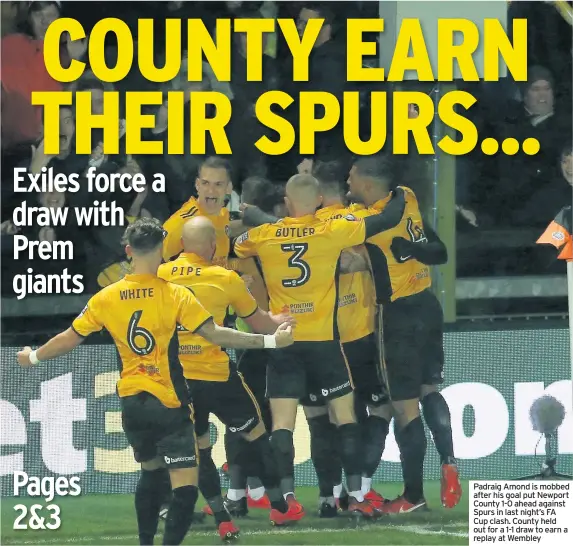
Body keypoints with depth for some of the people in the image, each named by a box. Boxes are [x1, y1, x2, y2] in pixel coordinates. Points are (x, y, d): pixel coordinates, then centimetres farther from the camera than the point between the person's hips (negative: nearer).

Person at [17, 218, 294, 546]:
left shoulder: (106, 299, -1)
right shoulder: (175, 295, -12)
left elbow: (69, 340, 7)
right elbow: (216, 334, -16)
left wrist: (33, 357, 26)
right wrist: (270, 341, -11)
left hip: (132, 402, 6)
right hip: (169, 404, -5)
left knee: (152, 471, 28)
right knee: (186, 486, -8)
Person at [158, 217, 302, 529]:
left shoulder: (161, 276, 1)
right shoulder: (225, 278, -4)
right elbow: (258, 322, 7)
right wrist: (278, 322, 29)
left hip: (175, 375, 2)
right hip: (214, 374, -2)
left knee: (199, 446, 14)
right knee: (255, 433, 16)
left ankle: (221, 520, 7)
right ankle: (279, 507, 22)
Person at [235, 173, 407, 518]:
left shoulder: (262, 236, -1)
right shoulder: (333, 231, -6)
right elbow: (388, 219, -1)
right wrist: (399, 194, 19)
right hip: (324, 339, -1)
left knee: (282, 422, 0)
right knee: (345, 414, 8)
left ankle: (286, 496, -11)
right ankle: (356, 495, 5)